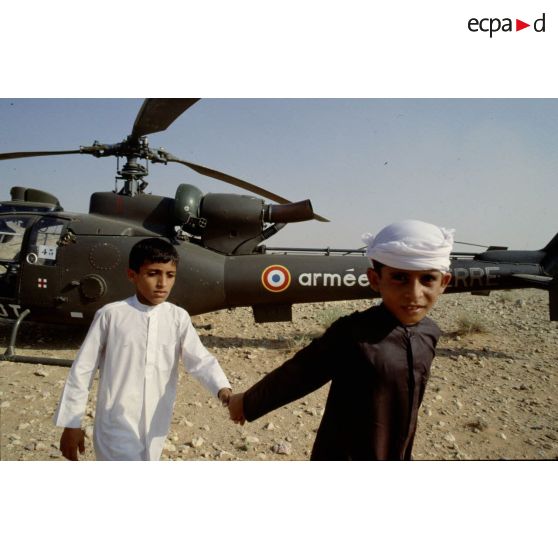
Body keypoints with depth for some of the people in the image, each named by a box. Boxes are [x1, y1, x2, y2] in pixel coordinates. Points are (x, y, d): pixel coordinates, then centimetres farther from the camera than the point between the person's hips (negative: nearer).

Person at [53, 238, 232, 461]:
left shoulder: (178, 318, -3)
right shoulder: (111, 315, -10)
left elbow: (200, 359, -11)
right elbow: (82, 369, -3)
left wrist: (222, 388, -31)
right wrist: (71, 424, 0)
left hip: (154, 428, 4)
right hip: (117, 428, -3)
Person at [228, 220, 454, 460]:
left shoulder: (429, 333, -6)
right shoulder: (352, 333, -25)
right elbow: (299, 373, -13)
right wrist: (249, 403, -1)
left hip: (396, 455, 6)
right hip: (343, 454, -6)